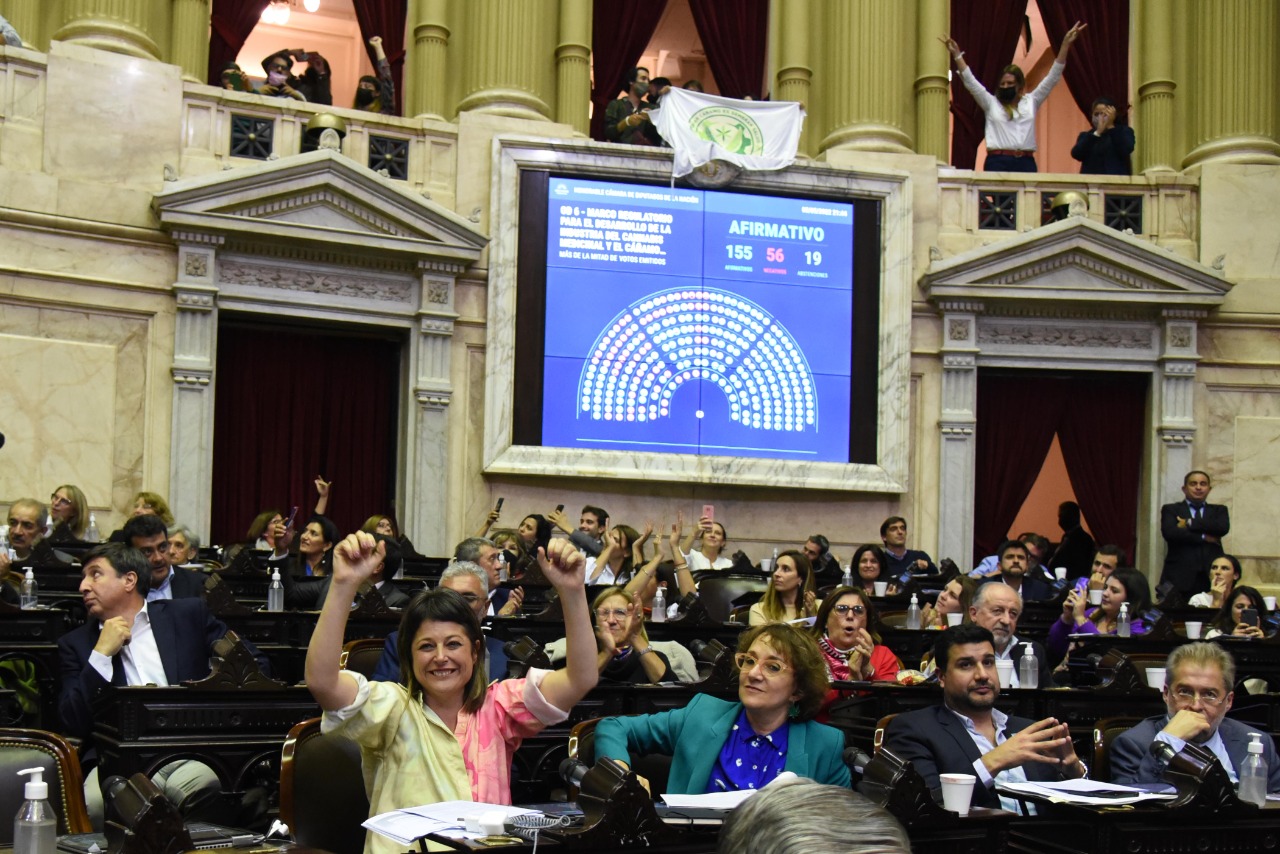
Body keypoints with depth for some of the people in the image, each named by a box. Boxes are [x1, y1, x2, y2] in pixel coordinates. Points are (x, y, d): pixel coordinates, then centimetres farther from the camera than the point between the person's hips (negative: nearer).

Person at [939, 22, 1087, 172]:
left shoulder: (1031, 102, 15)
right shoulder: (991, 103, 11)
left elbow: (1053, 77, 14)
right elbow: (970, 81, 5)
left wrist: (1066, 44, 9)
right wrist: (957, 54, -4)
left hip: (1026, 163, 2)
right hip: (998, 162, -2)